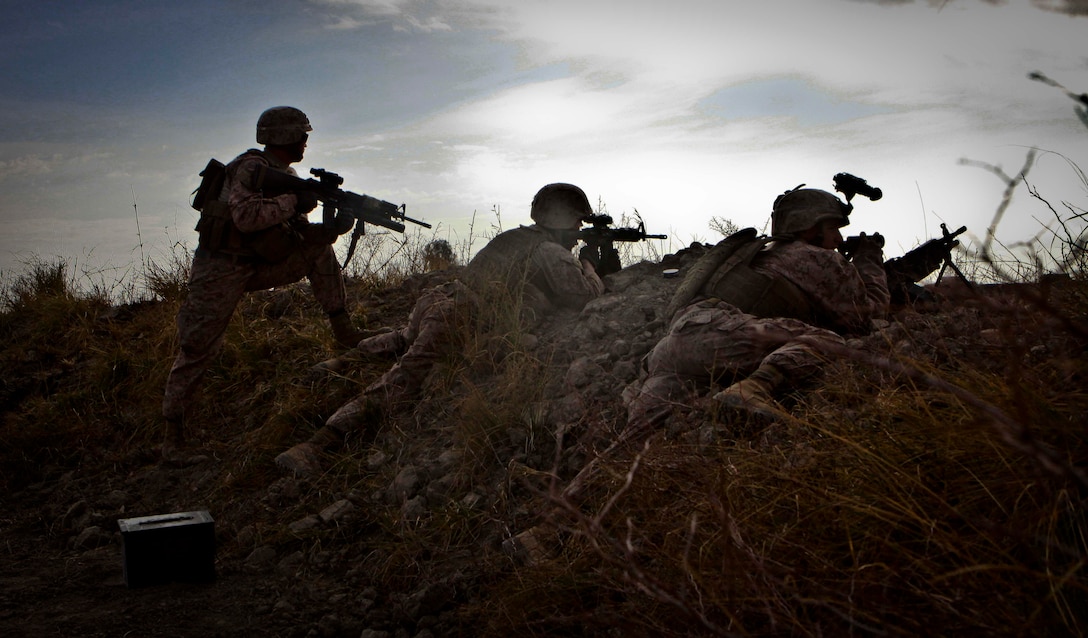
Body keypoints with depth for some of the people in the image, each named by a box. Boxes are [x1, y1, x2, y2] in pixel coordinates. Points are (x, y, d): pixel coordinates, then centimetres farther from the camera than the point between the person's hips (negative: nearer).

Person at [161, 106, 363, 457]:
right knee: (198, 346, -8)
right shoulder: (250, 168, -16)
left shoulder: (287, 176, 10)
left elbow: (298, 233, 6)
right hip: (221, 268, -8)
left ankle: (342, 327, 7)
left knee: (319, 249, 5)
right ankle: (172, 425, 5)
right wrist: (293, 202, -26)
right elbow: (245, 216, -33)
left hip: (257, 264, 8)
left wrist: (334, 226, -11)